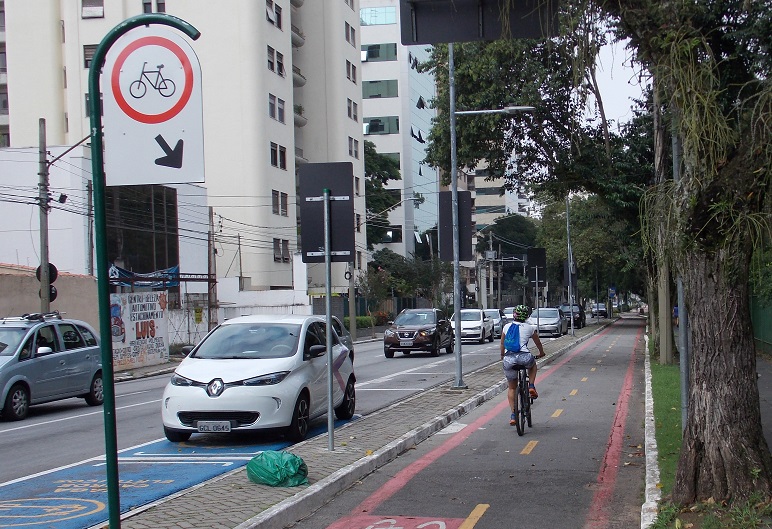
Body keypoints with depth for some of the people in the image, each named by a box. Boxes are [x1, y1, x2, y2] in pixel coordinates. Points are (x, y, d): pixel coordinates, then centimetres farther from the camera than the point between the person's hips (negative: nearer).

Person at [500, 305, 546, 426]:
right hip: (524, 357, -1)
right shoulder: (530, 328, 14)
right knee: (532, 365, 37)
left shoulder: (507, 327, 18)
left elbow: (502, 346, 30)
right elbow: (538, 344, 30)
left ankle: (513, 415, 10)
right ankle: (531, 386, 17)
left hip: (508, 359, 1)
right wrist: (541, 353, 50)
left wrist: (502, 356, 49)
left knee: (511, 388, 18)